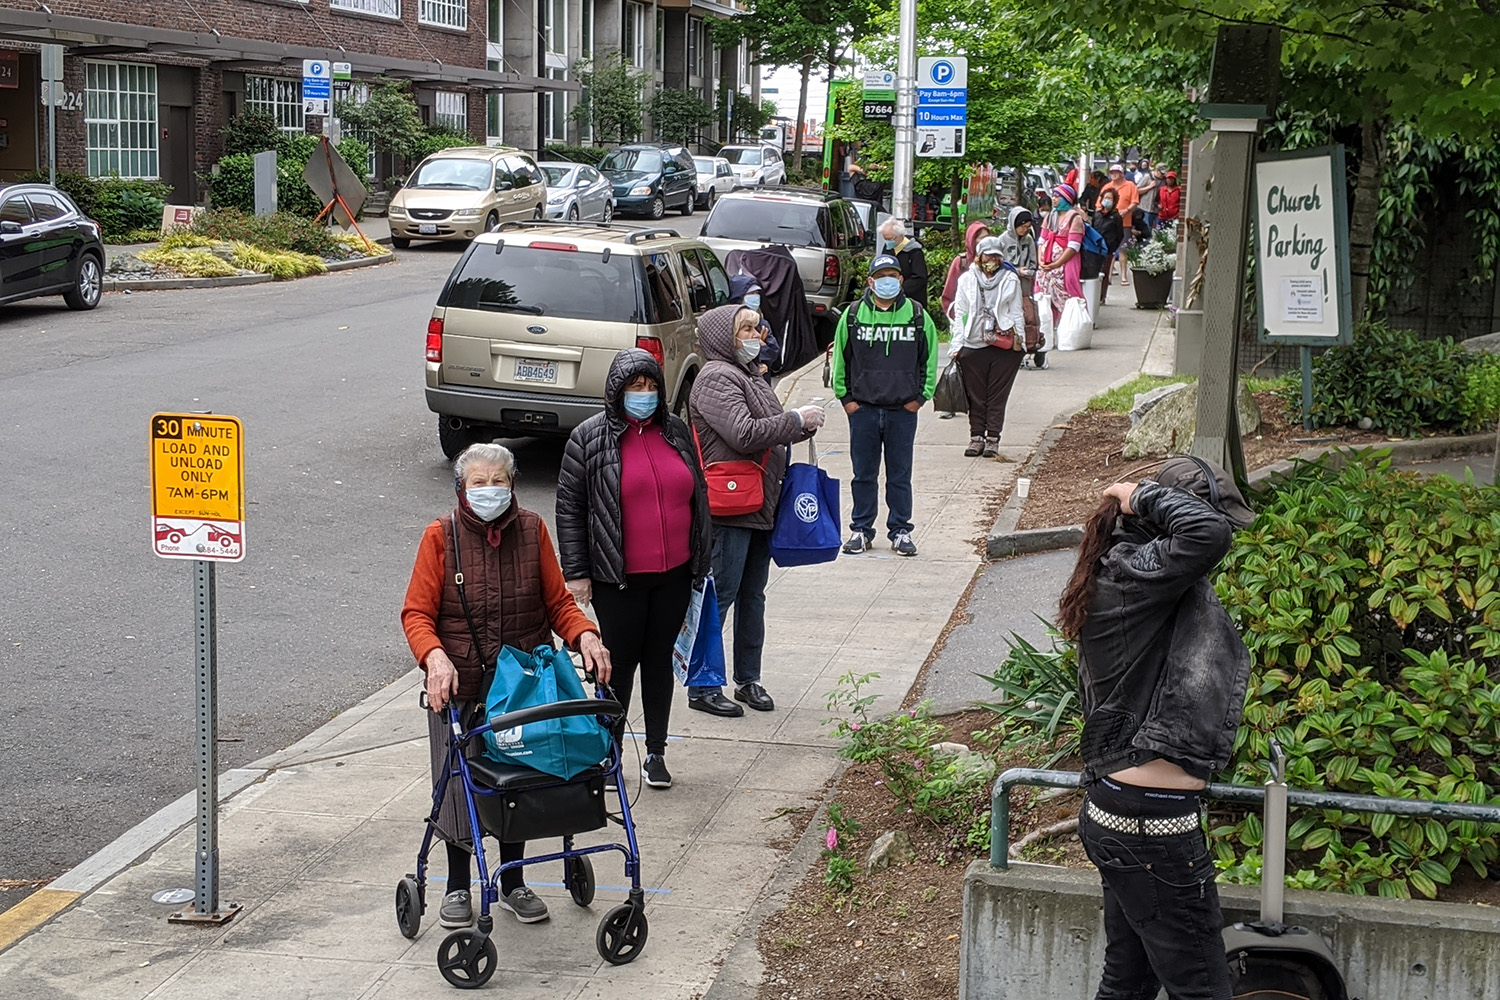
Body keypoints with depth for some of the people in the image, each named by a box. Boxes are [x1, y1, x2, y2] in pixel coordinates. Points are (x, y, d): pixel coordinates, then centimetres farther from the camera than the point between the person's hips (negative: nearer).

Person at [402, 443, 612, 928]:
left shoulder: (531, 530, 1)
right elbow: (417, 613, -8)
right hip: (459, 686, -2)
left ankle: (513, 883, 32)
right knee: (459, 786, 6)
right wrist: (436, 657, -26)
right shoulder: (441, 536, -6)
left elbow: (558, 601, 5)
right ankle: (457, 887, 27)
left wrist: (584, 635, -14)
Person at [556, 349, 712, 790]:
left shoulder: (676, 432, 9)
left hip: (674, 573, 4)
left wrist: (701, 558, 16)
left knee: (660, 659, 11)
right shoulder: (589, 438, -5)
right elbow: (569, 506, -4)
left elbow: (698, 495, 17)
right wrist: (576, 572, -7)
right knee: (620, 661, 3)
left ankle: (656, 753, 21)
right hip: (618, 577, -4)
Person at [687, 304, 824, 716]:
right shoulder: (716, 379, -12)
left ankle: (748, 679, 24)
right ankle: (703, 688, 2)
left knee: (753, 596, 15)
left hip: (761, 508, 10)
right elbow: (745, 435, -23)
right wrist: (797, 420, -15)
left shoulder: (748, 376, 19)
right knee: (719, 596, -5)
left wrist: (802, 427, 5)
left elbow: (771, 432, 25)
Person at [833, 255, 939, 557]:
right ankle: (861, 529, 16)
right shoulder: (853, 314, 2)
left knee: (900, 475, 6)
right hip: (862, 407, 0)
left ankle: (900, 530, 16)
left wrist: (921, 396, 3)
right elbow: (840, 357, 9)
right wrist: (845, 396, 4)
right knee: (863, 473, 7)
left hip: (903, 409, 0)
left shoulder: (917, 315, 2)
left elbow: (930, 358, 9)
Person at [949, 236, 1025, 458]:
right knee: (975, 396, 3)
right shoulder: (967, 279, 8)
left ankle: (993, 439, 5)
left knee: (997, 396, 0)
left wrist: (1020, 340, 5)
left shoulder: (1011, 279, 8)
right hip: (973, 346, 1)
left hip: (1004, 346, -1)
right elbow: (959, 313, 9)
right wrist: (957, 344, 3)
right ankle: (976, 437, 11)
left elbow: (1017, 313, 11)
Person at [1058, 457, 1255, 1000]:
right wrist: (1145, 498, -19)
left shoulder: (1120, 573, 12)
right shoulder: (1131, 573, -18)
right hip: (1153, 824, -11)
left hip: (1115, 811, 11)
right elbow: (1206, 533, -33)